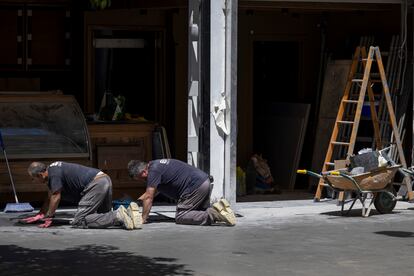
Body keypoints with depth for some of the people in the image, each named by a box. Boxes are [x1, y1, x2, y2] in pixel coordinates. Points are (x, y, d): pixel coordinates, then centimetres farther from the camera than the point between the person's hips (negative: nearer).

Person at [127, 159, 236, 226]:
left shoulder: (154, 170, -11)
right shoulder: (154, 165, 21)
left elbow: (149, 197, -11)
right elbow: (151, 193, 34)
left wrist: (143, 218, -5)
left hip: (196, 187, -10)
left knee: (180, 218, -6)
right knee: (202, 211, 27)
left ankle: (213, 214, -21)